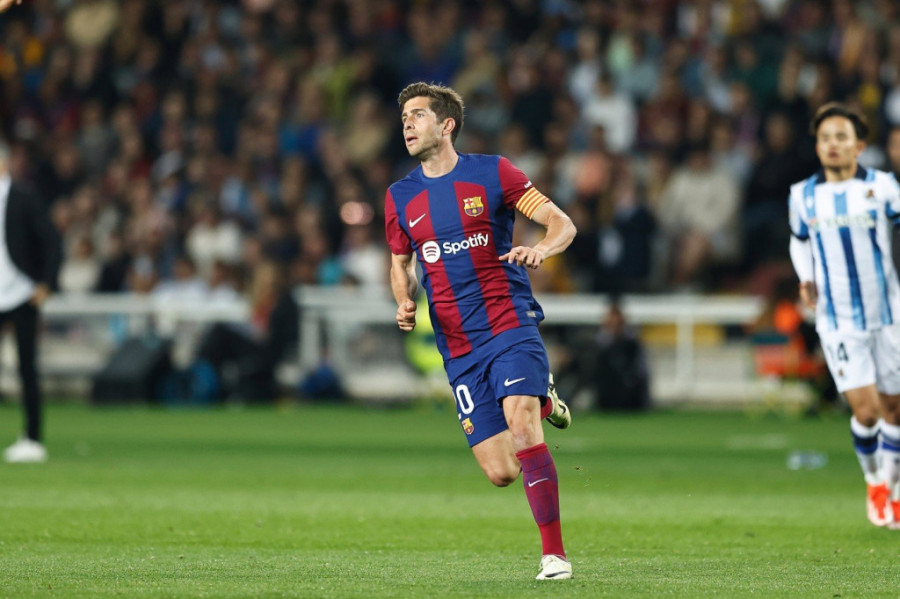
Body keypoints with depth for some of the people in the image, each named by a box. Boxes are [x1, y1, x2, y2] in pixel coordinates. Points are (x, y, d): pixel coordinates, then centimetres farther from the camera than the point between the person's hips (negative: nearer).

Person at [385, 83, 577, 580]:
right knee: (500, 473, -4)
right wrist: (405, 303, 1)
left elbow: (562, 224, -1)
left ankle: (554, 555, -17)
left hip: (510, 324, -4)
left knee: (521, 424, -26)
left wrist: (542, 249, -25)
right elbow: (401, 263, 24)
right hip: (458, 349, 4)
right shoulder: (400, 198, 10)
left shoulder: (492, 172, -1)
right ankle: (542, 403, 30)